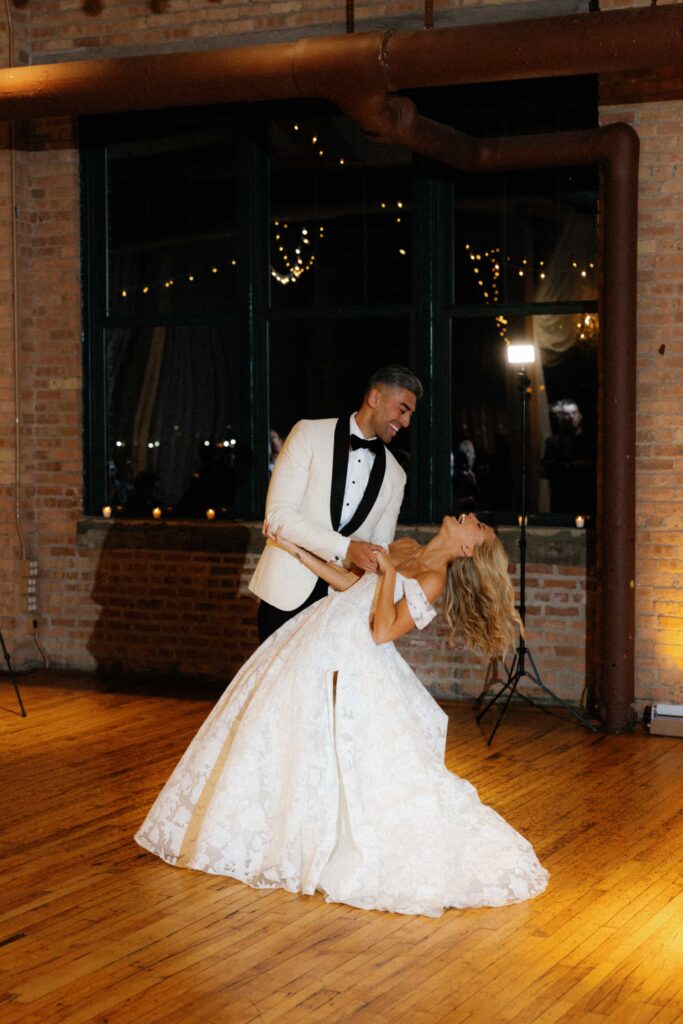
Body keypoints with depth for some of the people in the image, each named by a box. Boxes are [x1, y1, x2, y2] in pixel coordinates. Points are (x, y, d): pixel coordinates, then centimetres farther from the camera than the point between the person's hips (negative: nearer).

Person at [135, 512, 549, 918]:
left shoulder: (434, 578, -12)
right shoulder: (404, 548, 12)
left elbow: (382, 631, -20)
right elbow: (350, 581, 14)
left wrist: (388, 571, -15)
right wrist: (294, 548, 11)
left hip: (350, 662, -8)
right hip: (317, 637, 8)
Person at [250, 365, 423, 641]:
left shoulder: (394, 475, 8)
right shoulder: (310, 434, -3)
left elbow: (378, 552, 11)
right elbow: (278, 515, -12)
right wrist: (346, 548, -21)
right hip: (289, 592, -3)